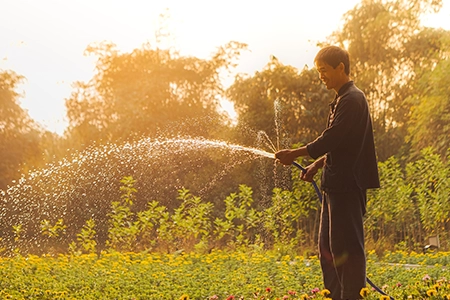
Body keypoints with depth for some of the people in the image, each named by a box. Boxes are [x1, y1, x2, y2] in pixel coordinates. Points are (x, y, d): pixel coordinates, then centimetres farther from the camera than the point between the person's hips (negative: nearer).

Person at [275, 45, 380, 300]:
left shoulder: (352, 99, -13)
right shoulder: (344, 99, 19)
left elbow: (331, 139, -20)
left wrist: (295, 154, -12)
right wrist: (318, 164, 14)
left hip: (348, 184, -11)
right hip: (337, 184, 11)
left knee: (347, 246, -9)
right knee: (328, 247, 13)